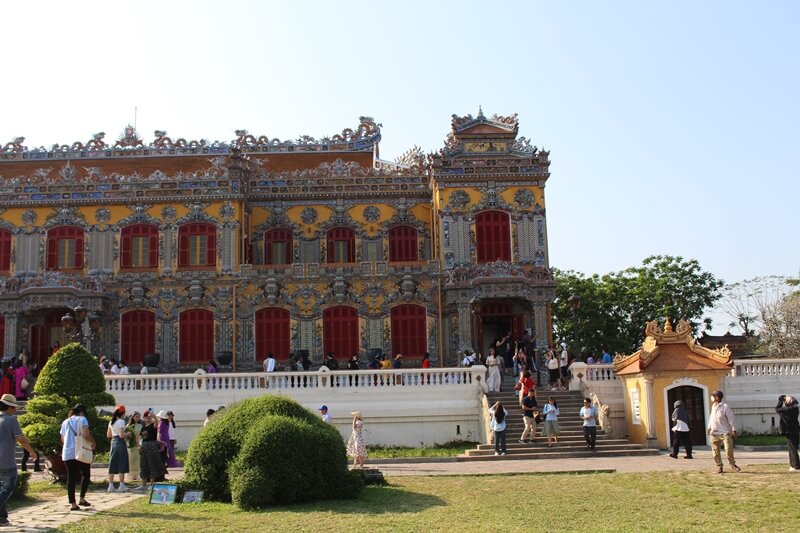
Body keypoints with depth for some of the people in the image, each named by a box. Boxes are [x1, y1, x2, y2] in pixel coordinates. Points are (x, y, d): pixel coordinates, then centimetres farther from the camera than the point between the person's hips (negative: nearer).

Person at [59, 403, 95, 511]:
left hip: (67, 453, 5)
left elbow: (62, 440, 19)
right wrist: (93, 443, -1)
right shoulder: (82, 419, -3)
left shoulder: (65, 422, 16)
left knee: (71, 478, 5)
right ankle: (82, 498, 4)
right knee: (85, 474, 12)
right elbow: (85, 435, -16)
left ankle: (73, 504, 3)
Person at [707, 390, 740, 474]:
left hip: (725, 432, -6)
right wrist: (709, 428, 19)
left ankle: (732, 464, 6)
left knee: (729, 449, -13)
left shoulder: (725, 407, -10)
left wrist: (733, 430, -12)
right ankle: (719, 467, 14)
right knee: (715, 451, 4)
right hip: (714, 433, 6)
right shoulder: (713, 406, 11)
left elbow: (731, 419, -9)